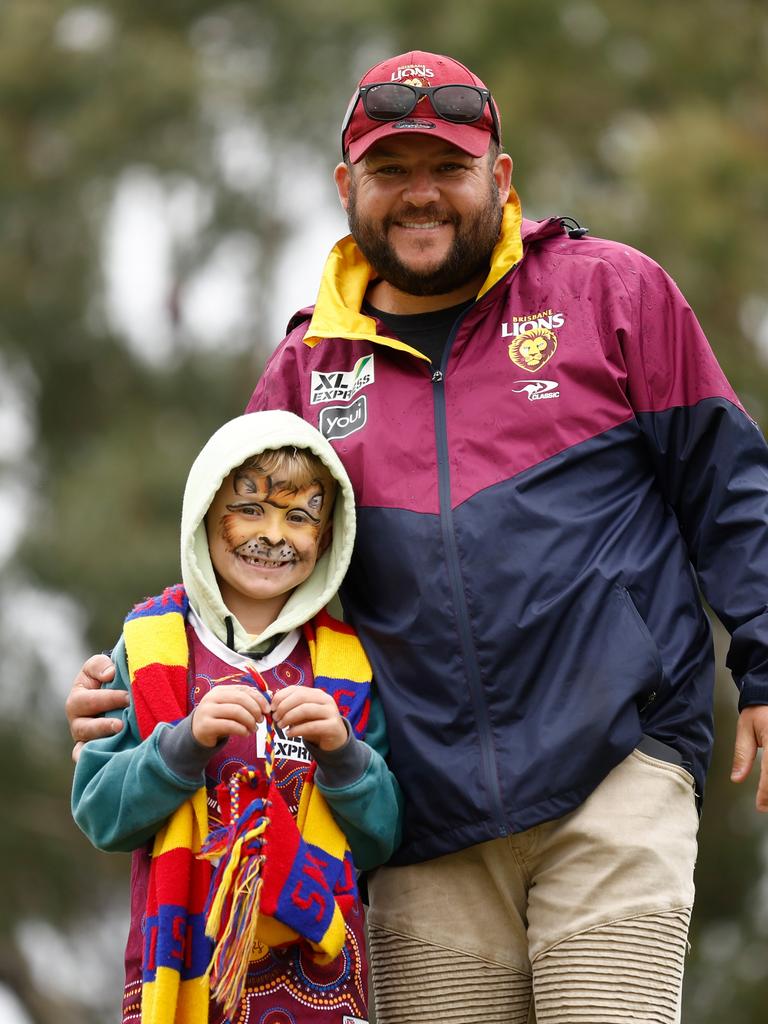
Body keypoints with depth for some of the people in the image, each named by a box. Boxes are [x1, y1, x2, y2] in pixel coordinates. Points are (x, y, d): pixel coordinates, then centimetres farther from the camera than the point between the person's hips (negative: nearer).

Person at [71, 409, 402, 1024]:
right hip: (182, 966, -1)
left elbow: (381, 842, 4)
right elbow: (99, 816, -4)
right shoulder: (151, 644, 2)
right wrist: (189, 741, -19)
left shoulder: (347, 663, 6)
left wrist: (342, 751, -13)